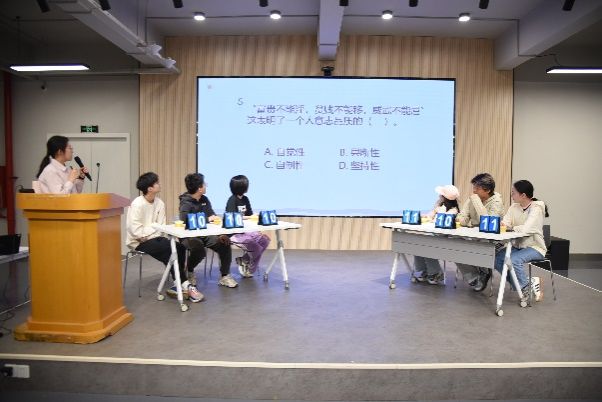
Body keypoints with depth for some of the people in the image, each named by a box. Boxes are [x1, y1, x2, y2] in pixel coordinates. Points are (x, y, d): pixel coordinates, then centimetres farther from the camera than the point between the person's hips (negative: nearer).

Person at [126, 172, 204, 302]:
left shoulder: (159, 203, 4)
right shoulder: (137, 204, -15)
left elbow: (160, 225, 1)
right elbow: (134, 229, -21)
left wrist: (157, 236, -15)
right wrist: (147, 238, -18)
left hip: (154, 238, 6)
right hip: (138, 242, -6)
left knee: (179, 247, -17)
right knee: (169, 249, -25)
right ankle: (185, 285, -18)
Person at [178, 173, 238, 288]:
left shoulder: (204, 199, 8)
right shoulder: (186, 202, -12)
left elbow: (214, 218, 6)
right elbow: (184, 220, -29)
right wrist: (207, 219, -23)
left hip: (205, 234, 6)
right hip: (189, 236, -6)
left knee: (225, 242, -14)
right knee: (199, 250, -33)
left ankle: (225, 276, -1)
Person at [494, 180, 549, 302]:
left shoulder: (536, 208, -15)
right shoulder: (514, 207, 6)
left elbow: (526, 229, -29)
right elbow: (505, 223, -4)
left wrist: (511, 228, -14)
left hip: (534, 247, -7)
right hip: (517, 245, 7)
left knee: (514, 260, -31)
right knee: (496, 259, -13)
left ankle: (526, 287, -4)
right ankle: (519, 283, 4)